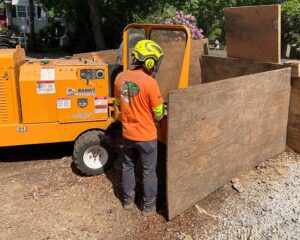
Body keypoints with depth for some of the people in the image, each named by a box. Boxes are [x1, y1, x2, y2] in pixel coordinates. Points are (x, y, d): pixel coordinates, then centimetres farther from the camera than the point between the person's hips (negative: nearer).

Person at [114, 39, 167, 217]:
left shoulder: (120, 78, -5)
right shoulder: (149, 82, -23)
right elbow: (159, 114, -15)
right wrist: (164, 112, 7)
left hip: (127, 133, 5)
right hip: (147, 136, -5)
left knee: (128, 166, 23)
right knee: (149, 171, 12)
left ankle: (128, 200, 38)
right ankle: (149, 206, 26)